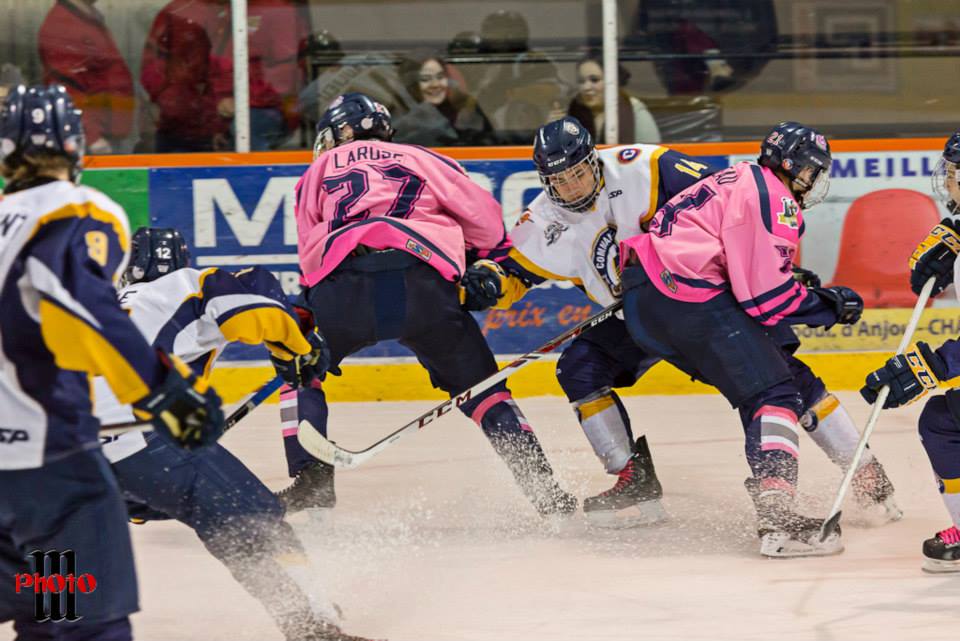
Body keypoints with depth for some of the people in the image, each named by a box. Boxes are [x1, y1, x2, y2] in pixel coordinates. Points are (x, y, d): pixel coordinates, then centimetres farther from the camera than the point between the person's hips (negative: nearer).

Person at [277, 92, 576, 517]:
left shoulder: (320, 170, 29)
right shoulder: (424, 159, 28)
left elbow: (310, 257, 22)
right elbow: (484, 215, 21)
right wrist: (491, 260, 39)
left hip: (345, 281, 0)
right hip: (425, 284, 0)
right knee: (478, 384, 14)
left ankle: (308, 477, 14)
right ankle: (541, 481, 3)